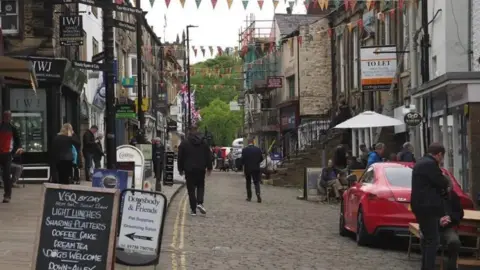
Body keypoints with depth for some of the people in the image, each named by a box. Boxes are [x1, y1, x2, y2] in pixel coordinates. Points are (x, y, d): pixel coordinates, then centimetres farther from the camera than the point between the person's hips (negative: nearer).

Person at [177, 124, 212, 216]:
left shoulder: (184, 143, -3)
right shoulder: (204, 142, 3)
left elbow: (180, 157, 0)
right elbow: (208, 156, 7)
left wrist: (181, 169, 9)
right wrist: (209, 168, 15)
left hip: (189, 170, -2)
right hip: (201, 169, 2)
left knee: (191, 189, 3)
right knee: (200, 186, 16)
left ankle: (193, 209, 0)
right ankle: (200, 203, -8)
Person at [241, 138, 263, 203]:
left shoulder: (244, 150, -9)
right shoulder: (258, 149, -3)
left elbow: (242, 159, -9)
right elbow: (261, 158, 2)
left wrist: (243, 164, 12)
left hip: (247, 168, -1)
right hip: (256, 168, 1)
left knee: (248, 182, 13)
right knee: (256, 182, 3)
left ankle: (249, 197, 15)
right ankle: (258, 194, -21)